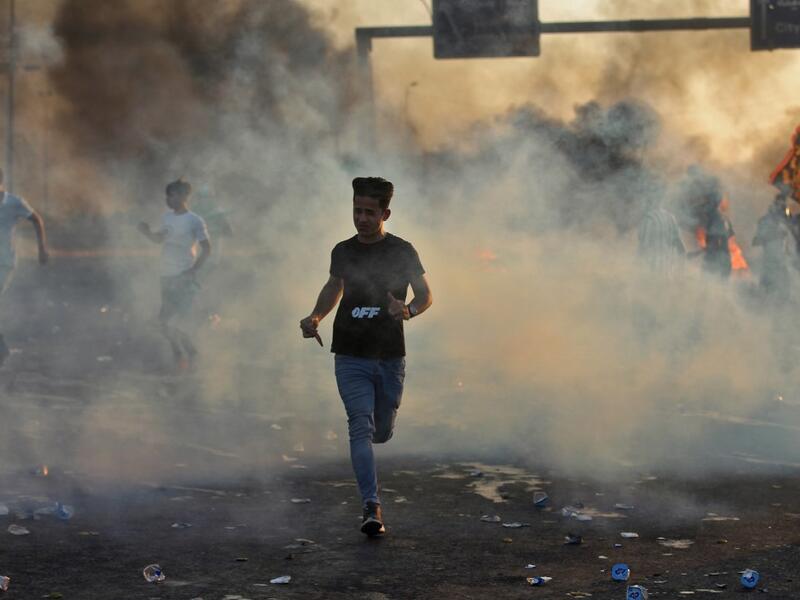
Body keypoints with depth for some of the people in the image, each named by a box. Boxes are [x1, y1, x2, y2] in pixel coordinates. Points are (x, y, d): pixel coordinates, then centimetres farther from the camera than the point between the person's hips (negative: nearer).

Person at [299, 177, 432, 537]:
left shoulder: (401, 251, -3)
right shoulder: (343, 252, 5)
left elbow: (425, 295, -1)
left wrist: (408, 310, -23)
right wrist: (316, 317, 6)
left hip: (390, 356, 0)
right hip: (350, 357, 1)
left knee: (381, 433, 8)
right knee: (361, 426, -13)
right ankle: (371, 507, -17)